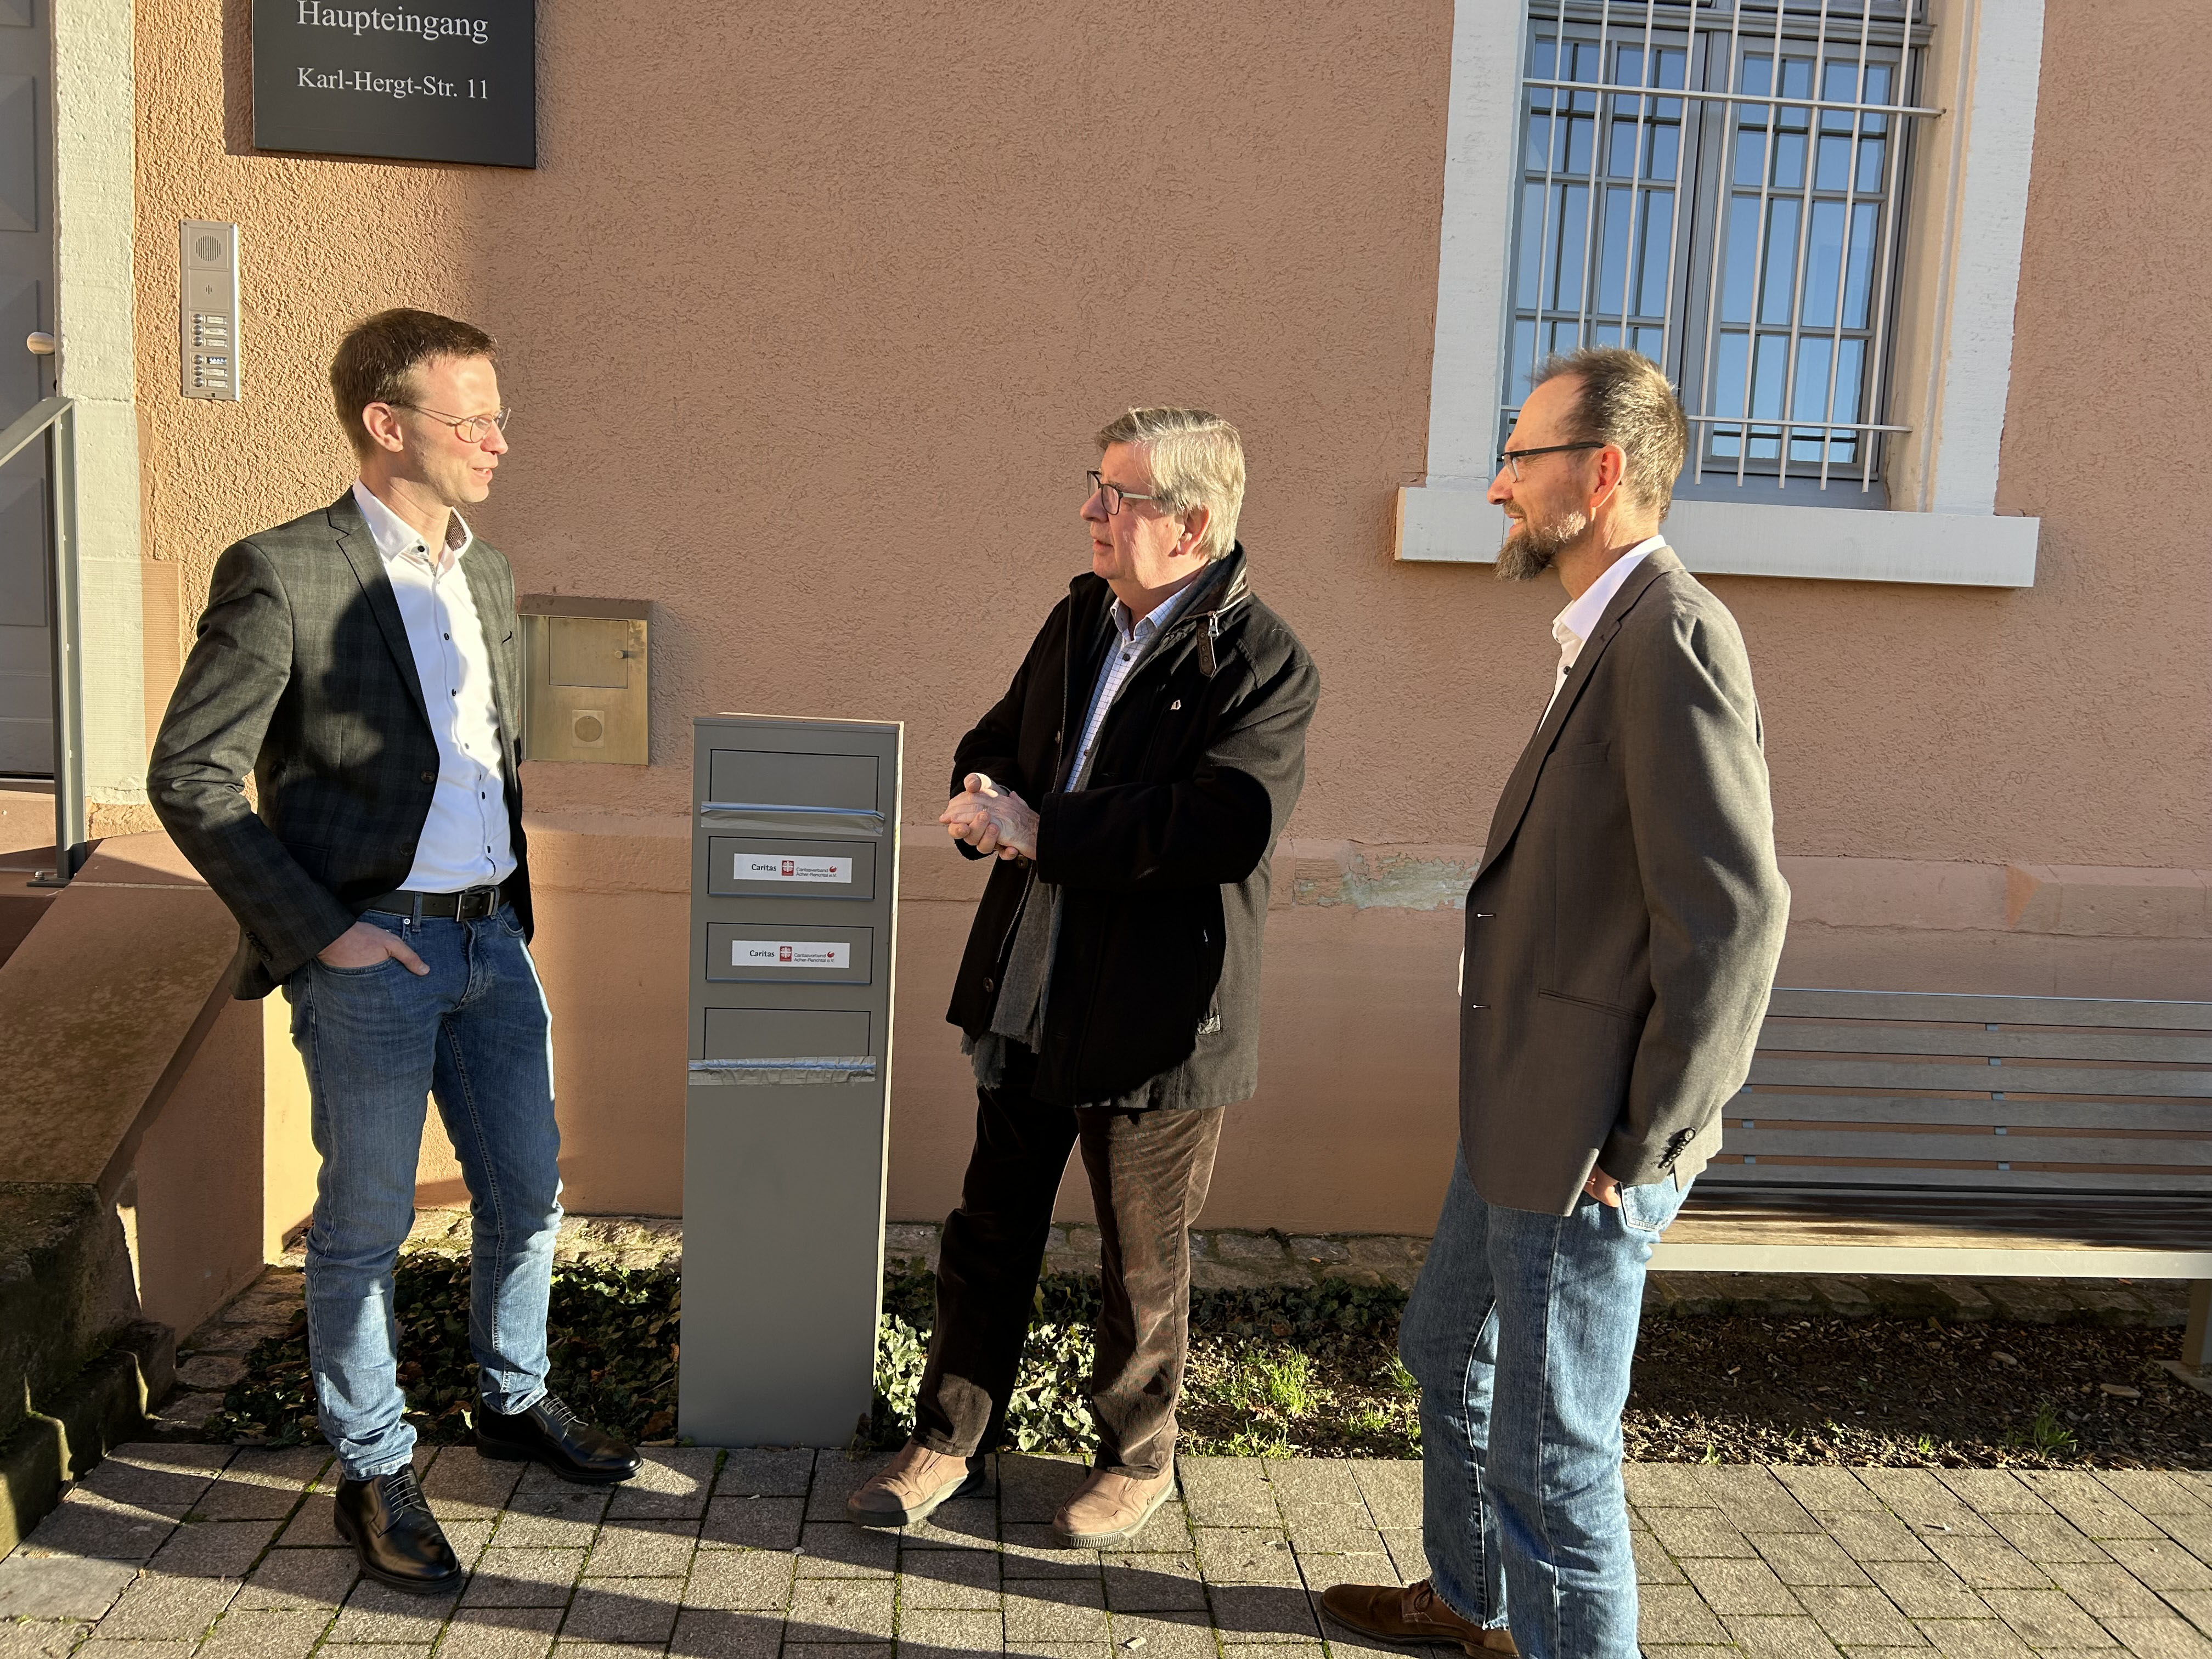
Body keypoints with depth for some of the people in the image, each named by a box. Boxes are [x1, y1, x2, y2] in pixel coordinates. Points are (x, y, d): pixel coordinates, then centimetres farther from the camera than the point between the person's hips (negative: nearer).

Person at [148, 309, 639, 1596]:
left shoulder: (488, 574, 10)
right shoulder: (281, 574, -12)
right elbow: (188, 777, -13)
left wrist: (511, 896, 13)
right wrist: (318, 930, -14)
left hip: (492, 939, 7)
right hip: (371, 954, -6)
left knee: (530, 1193, 15)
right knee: (366, 1225, 8)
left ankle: (518, 1402, 38)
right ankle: (376, 1473, 26)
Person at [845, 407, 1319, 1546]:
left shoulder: (1262, 663, -16)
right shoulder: (1077, 618, 8)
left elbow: (1227, 824, -30)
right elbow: (995, 742, 16)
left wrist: (1038, 830, -25)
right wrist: (989, 799, -9)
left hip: (1153, 1019, -6)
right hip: (1024, 996, 7)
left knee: (1142, 1262, 14)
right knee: (989, 1231, 19)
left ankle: (1138, 1457, 38)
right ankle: (951, 1440, 38)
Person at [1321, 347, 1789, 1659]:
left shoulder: (1671, 637, -21)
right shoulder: (1611, 636, 11)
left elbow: (1735, 913, -27)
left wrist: (1645, 1143, -19)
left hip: (1586, 1146, -11)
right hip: (1521, 1110, 11)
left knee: (1551, 1455, 4)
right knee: (1450, 1354, 27)